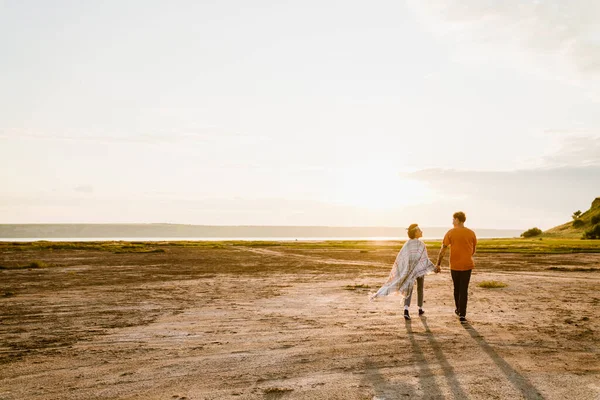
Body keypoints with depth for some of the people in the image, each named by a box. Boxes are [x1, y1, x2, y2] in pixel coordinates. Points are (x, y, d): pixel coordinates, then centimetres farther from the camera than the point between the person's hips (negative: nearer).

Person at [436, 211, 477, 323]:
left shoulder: (450, 233, -6)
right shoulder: (471, 233, 0)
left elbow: (443, 250, -7)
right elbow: (473, 250, 10)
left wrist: (438, 264, 0)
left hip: (454, 265, -1)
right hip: (467, 265, 1)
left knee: (456, 288, 17)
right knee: (464, 290, 4)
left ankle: (458, 309, 32)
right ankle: (462, 314, -1)